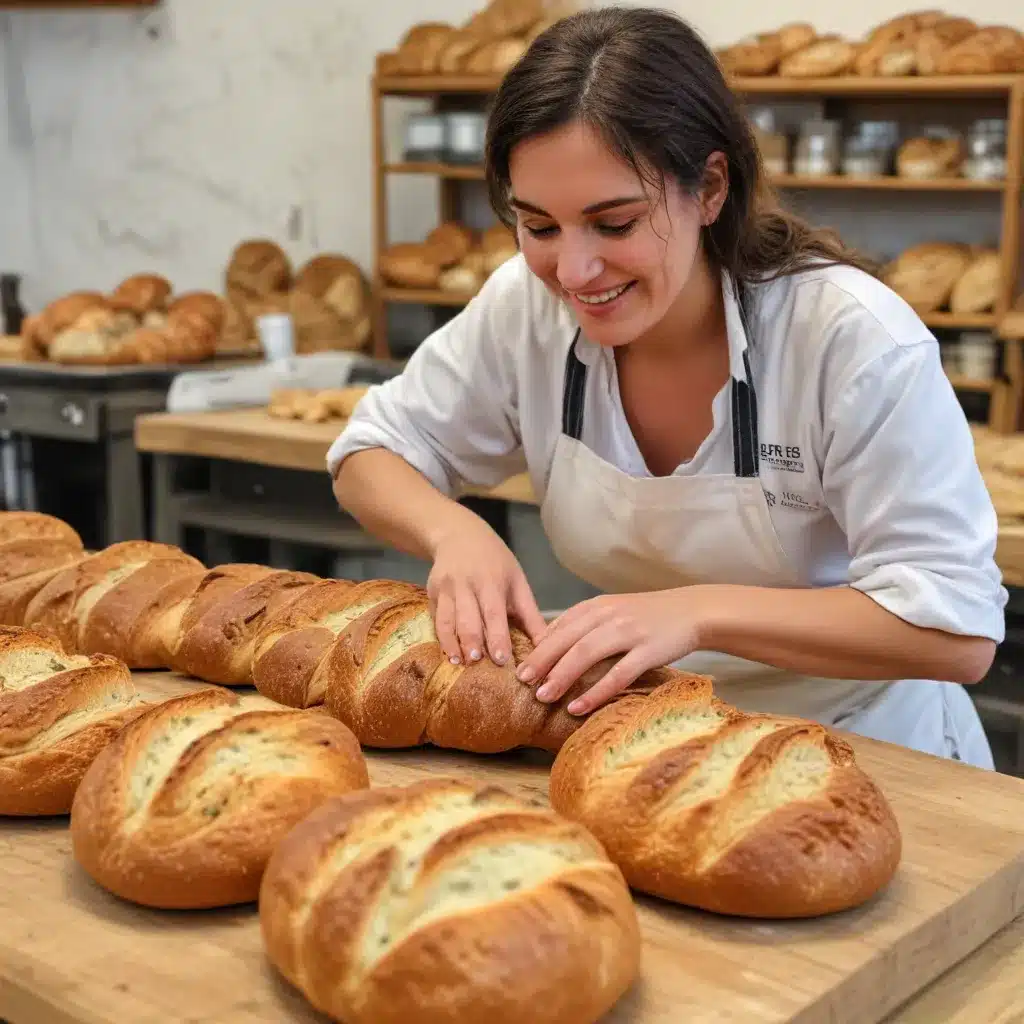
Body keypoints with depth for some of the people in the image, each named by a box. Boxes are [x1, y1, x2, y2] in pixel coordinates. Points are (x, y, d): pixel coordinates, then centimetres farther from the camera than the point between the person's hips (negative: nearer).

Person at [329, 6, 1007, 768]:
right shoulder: (526, 307, -11)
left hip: (859, 763, -3)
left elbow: (958, 626, -22)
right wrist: (454, 530, -21)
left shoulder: (854, 338, -23)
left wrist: (699, 610, -32)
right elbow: (372, 456, 1)